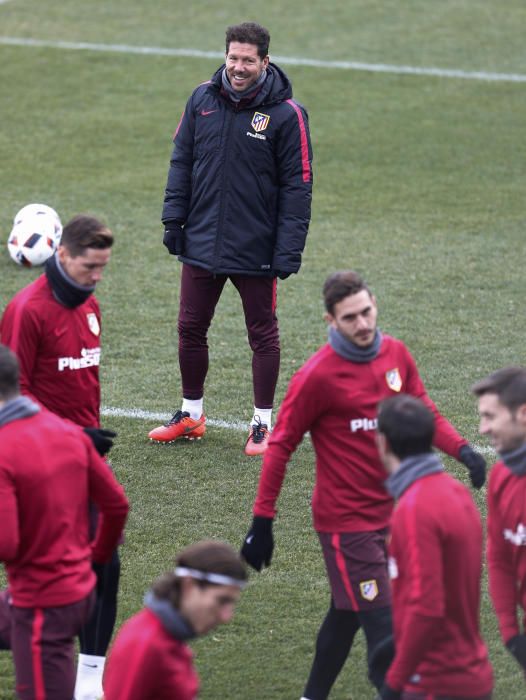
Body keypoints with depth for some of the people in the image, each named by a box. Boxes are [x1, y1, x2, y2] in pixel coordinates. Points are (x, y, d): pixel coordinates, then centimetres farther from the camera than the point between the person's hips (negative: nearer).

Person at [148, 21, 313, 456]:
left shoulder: (286, 113, -11)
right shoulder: (203, 100, 1)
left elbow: (297, 186, -10)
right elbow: (182, 162, 10)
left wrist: (289, 250, -14)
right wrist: (174, 218, 3)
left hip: (255, 249, -4)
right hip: (202, 242, 4)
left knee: (262, 334, 8)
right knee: (191, 329, 11)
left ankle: (263, 423, 19)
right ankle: (191, 415, 28)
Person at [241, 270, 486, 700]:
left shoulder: (396, 354, 1)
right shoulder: (318, 375, -16)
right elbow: (281, 446, -9)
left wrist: (461, 449, -10)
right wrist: (262, 520, -9)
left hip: (388, 513, 7)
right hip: (345, 521, -7)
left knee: (348, 614, 21)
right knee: (383, 629, -10)